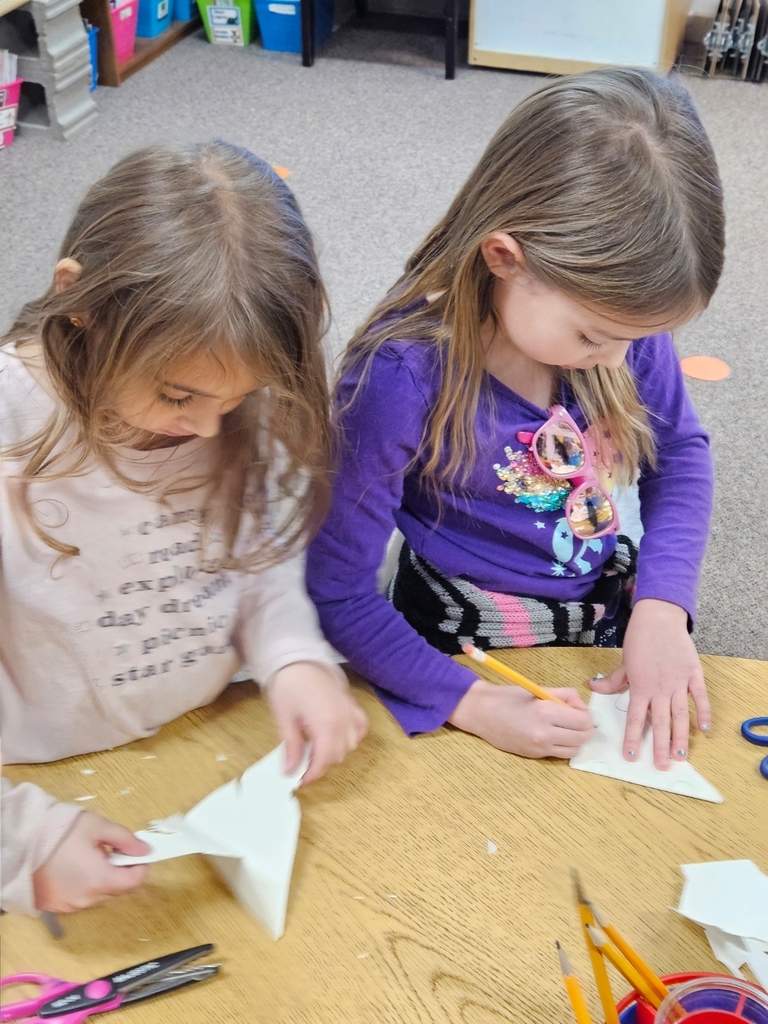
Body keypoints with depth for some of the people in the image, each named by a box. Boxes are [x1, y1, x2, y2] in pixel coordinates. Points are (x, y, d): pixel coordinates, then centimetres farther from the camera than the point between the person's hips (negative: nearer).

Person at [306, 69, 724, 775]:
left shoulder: (616, 304, -17)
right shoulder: (402, 379, -30)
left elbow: (681, 451, -2)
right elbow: (338, 590, -21)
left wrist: (661, 605, -15)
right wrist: (473, 705, -28)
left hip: (613, 609, 4)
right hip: (467, 642, -4)